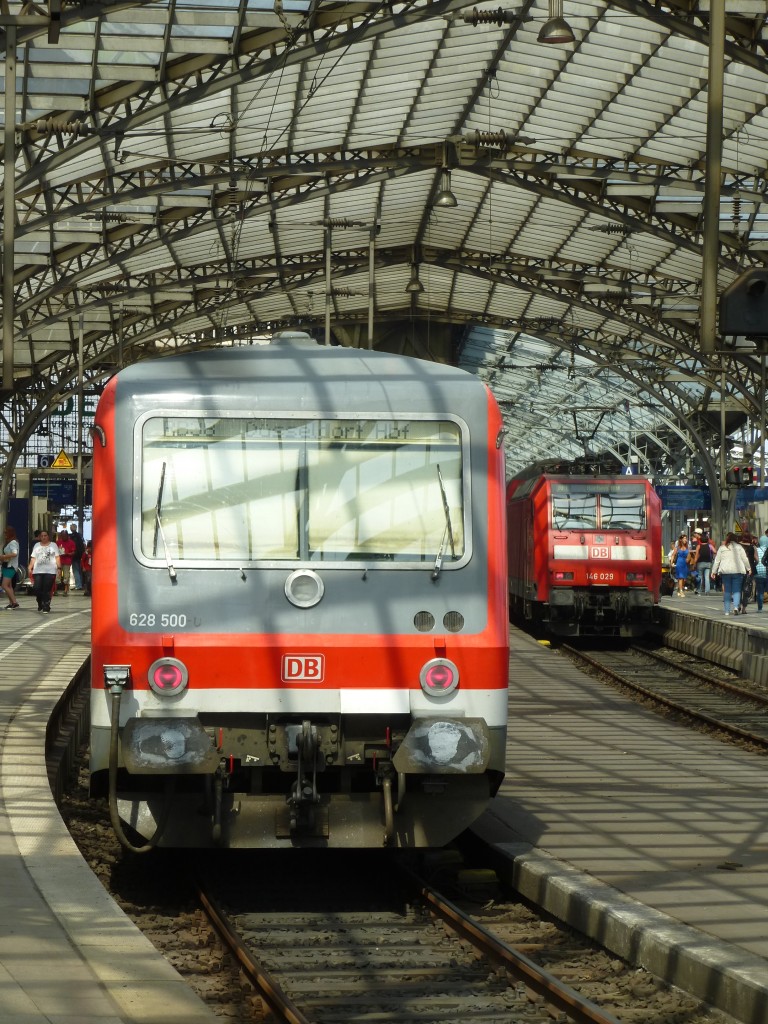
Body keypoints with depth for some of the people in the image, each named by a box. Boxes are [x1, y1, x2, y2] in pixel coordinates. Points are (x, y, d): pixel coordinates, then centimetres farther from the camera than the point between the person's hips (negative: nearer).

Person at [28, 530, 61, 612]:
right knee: (36, 589, -7)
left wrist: (59, 567, -5)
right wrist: (30, 568, 3)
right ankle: (40, 603, 16)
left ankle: (46, 606, 1)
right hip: (38, 571, 2)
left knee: (47, 590, -6)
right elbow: (33, 558, 13)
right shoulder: (37, 545, 16)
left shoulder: (53, 545, 9)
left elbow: (57, 558, 5)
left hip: (50, 571, -2)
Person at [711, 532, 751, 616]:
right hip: (737, 571, -1)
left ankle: (727, 610, 7)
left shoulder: (722, 548, 5)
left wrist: (714, 571, 13)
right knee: (736, 590, 3)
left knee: (727, 591, 7)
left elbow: (717, 560, 6)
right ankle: (736, 606, -19)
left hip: (725, 571, 1)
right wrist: (748, 568, 17)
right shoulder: (739, 547, 3)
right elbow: (744, 559, 5)